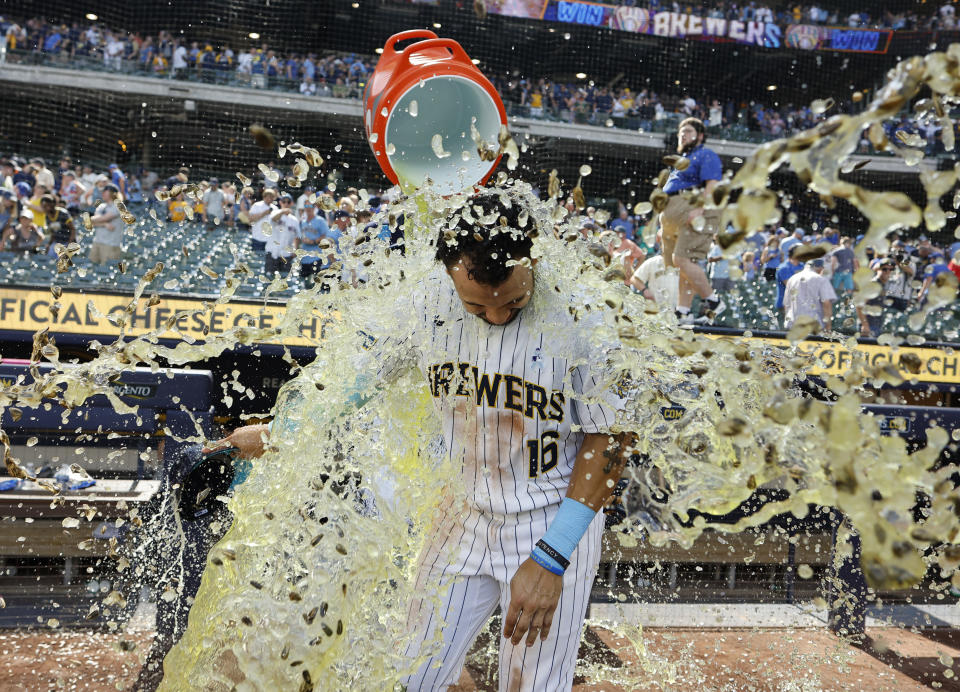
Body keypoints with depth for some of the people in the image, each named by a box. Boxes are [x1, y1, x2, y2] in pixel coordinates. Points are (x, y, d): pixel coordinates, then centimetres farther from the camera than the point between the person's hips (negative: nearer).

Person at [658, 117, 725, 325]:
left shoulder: (706, 155, 3)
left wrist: (699, 209, -25)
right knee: (684, 263, 5)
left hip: (695, 213, -9)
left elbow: (712, 186, -12)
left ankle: (713, 301, -12)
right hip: (672, 217, 9)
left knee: (682, 260, -21)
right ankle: (683, 312, 3)